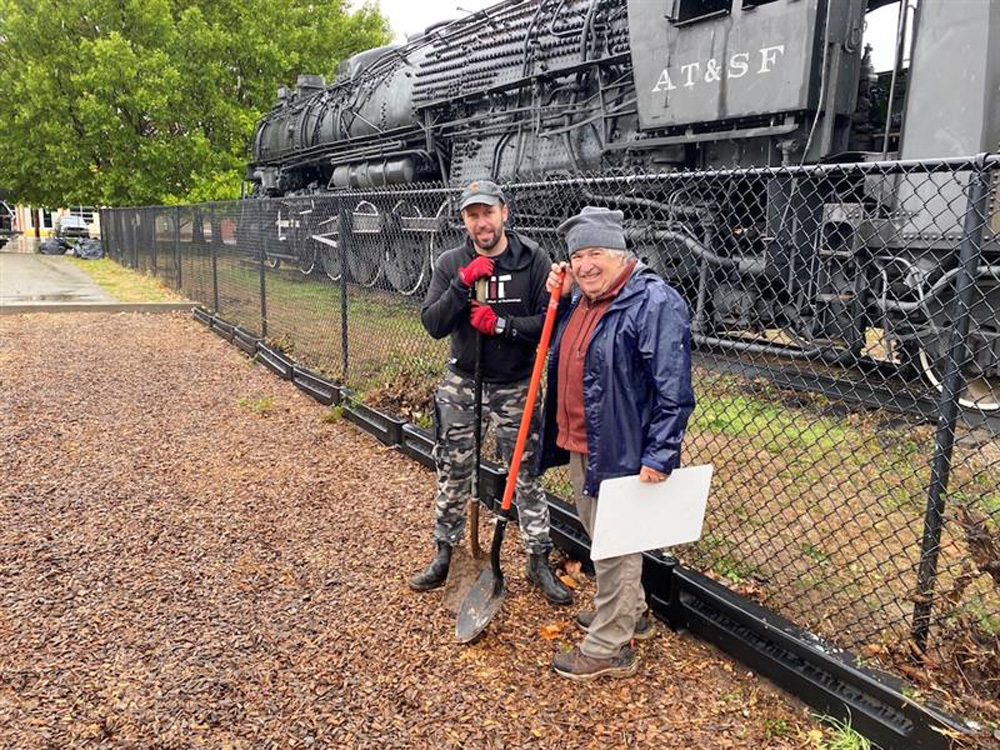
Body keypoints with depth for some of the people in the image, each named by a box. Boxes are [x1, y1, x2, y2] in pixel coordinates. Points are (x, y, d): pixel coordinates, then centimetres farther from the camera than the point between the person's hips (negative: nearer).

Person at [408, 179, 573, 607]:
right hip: (460, 384, 2)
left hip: (514, 387, -2)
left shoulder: (533, 261, -8)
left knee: (526, 475, 6)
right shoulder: (450, 264, -3)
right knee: (452, 474, 12)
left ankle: (539, 561, 21)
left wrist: (503, 325, -23)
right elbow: (432, 325, -11)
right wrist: (463, 283, -22)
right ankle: (445, 555, 31)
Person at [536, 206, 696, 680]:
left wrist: (659, 455, -22)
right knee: (599, 534, 23)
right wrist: (558, 299, 9)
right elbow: (562, 351, 24)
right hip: (579, 445, 10)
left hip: (620, 451, -9)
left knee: (614, 546, 3)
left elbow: (673, 392, -21)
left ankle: (609, 648, 19)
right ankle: (630, 614, 44)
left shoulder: (655, 303, -18)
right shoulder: (582, 300, 11)